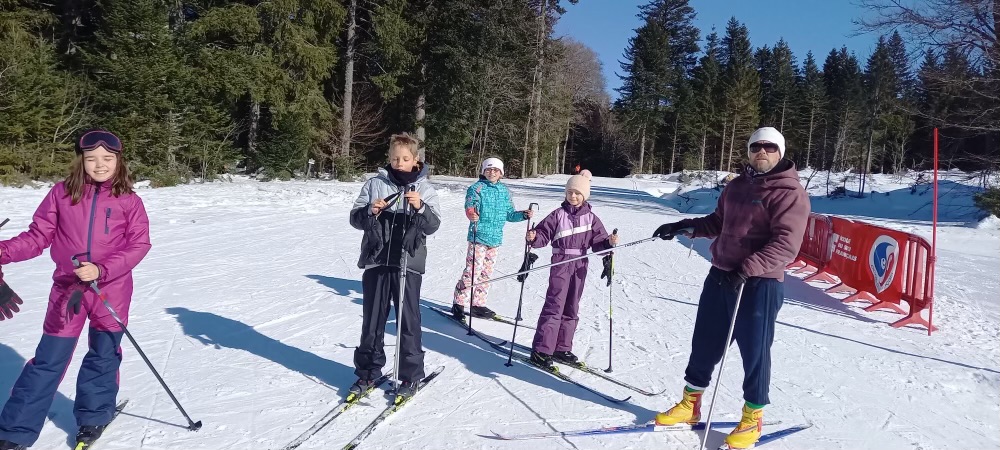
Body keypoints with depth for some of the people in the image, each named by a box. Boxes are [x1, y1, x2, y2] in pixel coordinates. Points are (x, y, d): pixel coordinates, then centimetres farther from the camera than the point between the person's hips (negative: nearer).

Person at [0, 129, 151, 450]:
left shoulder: (129, 201, -5)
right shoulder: (61, 193, -1)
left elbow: (139, 245, -9)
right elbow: (39, 236, 1)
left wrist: (101, 270, -21)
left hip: (112, 291, 0)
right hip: (67, 289, 0)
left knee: (103, 357, 14)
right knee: (49, 360, 4)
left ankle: (93, 417, 35)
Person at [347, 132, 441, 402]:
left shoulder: (424, 188, 4)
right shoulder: (375, 184, 6)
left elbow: (433, 226, -4)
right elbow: (355, 218, 5)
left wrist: (420, 207, -22)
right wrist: (371, 211, -14)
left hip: (408, 263, -1)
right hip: (376, 261, 2)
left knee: (409, 321, 3)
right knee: (372, 320, 10)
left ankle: (411, 376, 17)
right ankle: (368, 373, 25)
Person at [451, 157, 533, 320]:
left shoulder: (504, 190, 12)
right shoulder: (477, 188, -5)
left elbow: (509, 214, 16)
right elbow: (470, 206, -21)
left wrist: (523, 215, -1)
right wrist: (471, 214, -42)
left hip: (495, 238, 6)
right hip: (479, 236, -6)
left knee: (486, 273, 13)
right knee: (472, 271, -9)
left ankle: (478, 304, 24)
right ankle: (458, 303, 3)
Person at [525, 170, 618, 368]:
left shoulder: (591, 218, 6)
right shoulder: (558, 214, 0)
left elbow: (598, 242, 4)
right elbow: (543, 234, -2)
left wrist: (610, 242, -16)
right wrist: (533, 237, -22)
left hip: (580, 266, 4)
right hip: (560, 264, -4)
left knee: (571, 309, 11)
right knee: (554, 306, -10)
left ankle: (562, 348, 22)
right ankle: (541, 350, -6)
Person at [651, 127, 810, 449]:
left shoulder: (789, 192, -10)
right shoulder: (737, 185, 12)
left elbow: (785, 245, -20)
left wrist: (747, 269, -30)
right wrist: (686, 227, 10)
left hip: (760, 283, -7)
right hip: (720, 275, 7)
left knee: (754, 350, 3)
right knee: (705, 341, 14)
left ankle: (753, 417, 22)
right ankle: (690, 403, 29)